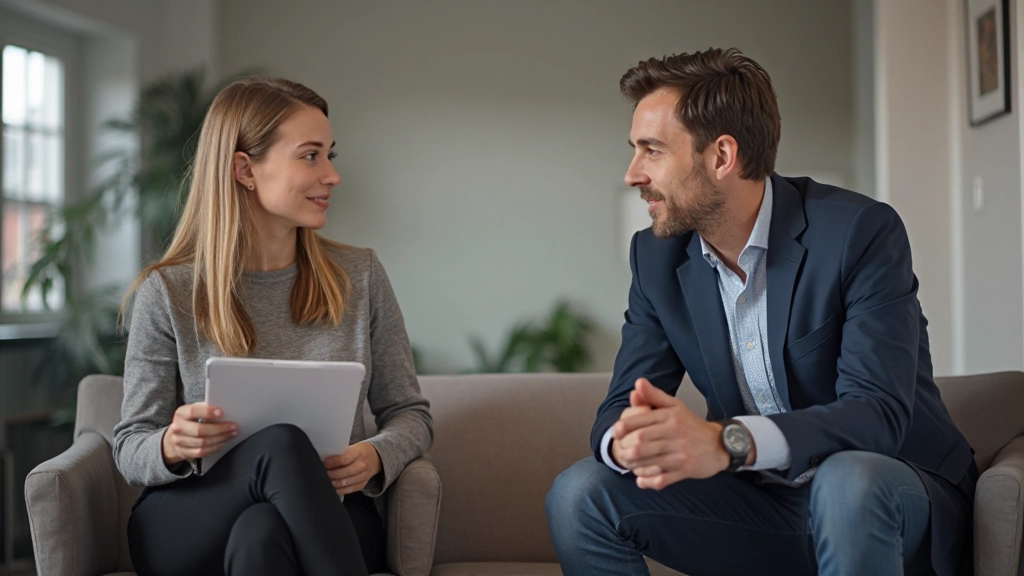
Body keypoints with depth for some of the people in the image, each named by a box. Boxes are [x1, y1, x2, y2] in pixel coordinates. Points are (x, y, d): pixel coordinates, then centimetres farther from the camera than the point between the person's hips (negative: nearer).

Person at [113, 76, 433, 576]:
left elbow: (410, 413, 10)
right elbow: (130, 448, 4)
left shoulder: (360, 277, 5)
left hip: (324, 521, 0)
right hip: (188, 528, 0)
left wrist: (377, 457, -14)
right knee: (281, 443, -33)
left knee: (261, 534, -36)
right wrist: (171, 447, -21)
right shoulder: (167, 292, -1)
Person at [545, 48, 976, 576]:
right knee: (580, 492, -15)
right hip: (763, 502, 4)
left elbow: (879, 412, -27)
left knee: (848, 481, -38)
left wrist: (727, 441, -44)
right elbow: (620, 409, -4)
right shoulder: (657, 257, 0)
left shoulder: (861, 231, -18)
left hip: (891, 497, -3)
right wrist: (630, 441, -31)